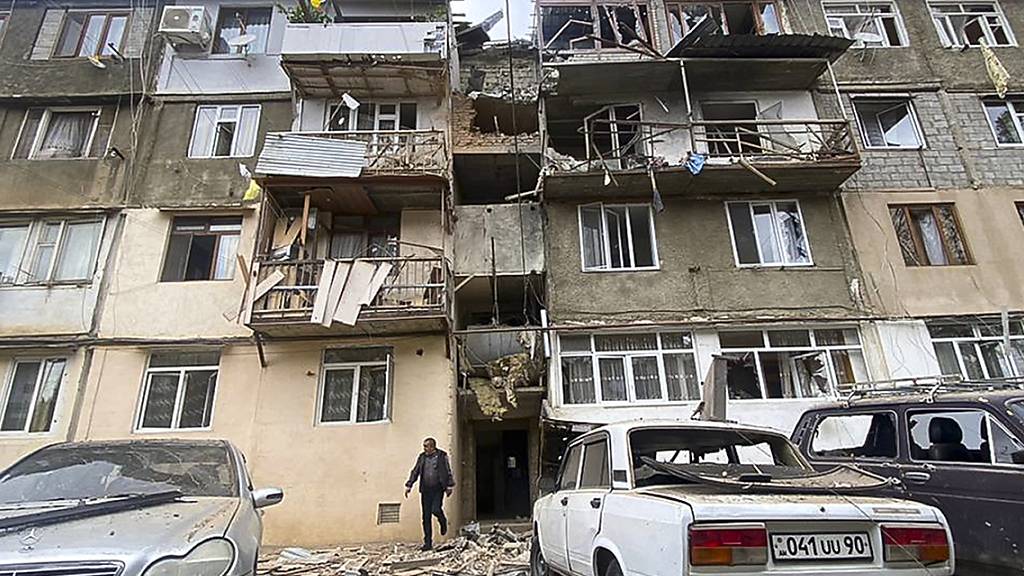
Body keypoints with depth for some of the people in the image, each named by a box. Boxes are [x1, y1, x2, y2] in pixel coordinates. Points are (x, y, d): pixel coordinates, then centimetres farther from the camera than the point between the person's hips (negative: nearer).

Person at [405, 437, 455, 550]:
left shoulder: (442, 456, -1)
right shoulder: (422, 457, 8)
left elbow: (448, 472, 1)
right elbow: (415, 472, 13)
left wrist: (449, 486, -3)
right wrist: (409, 486, 8)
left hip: (438, 489, -4)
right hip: (425, 490, 4)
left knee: (436, 510, -19)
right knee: (426, 517, 3)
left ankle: (443, 522, 17)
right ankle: (428, 543, 13)